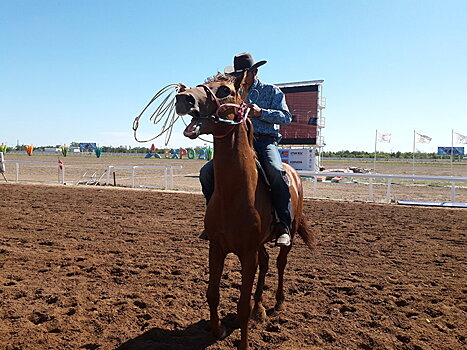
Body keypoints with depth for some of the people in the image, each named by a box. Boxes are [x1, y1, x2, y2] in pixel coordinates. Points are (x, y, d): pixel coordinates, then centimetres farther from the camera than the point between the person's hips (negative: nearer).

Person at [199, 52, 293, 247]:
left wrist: (260, 112, -14)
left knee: (276, 172, -36)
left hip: (265, 141, -3)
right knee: (207, 172, -14)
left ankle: (283, 225, -25)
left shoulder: (271, 91, 12)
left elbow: (286, 117, 0)